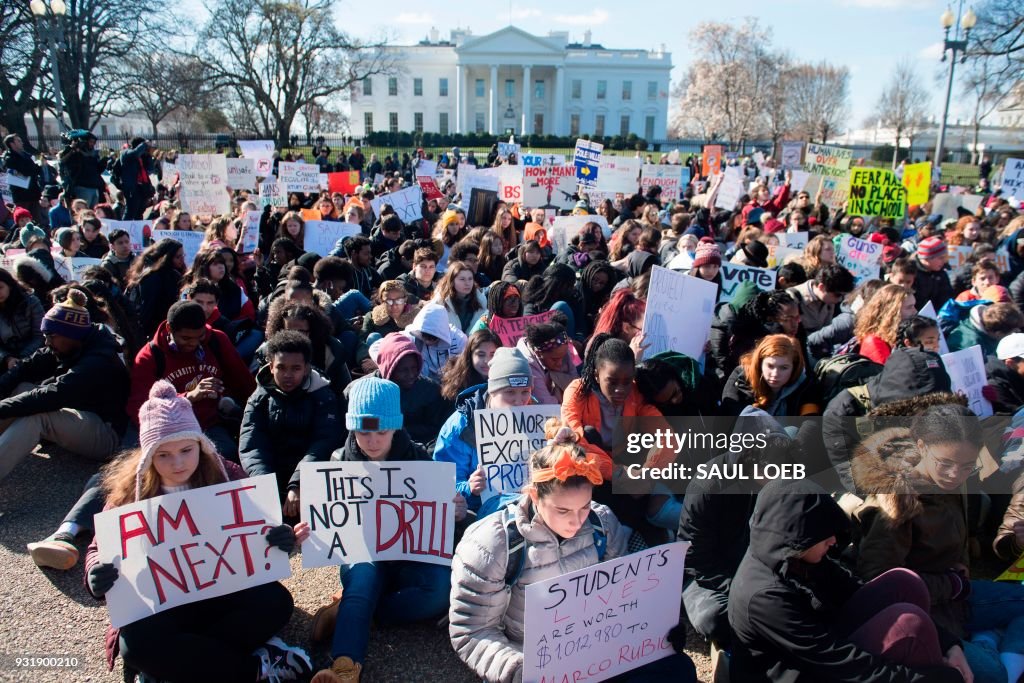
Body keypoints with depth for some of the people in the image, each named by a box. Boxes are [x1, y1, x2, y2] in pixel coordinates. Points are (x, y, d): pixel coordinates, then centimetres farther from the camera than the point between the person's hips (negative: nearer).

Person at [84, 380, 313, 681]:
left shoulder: (226, 475, -6)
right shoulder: (129, 490, -6)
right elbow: (100, 549, 2)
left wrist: (281, 538, -25)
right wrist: (97, 575, -22)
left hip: (224, 590, 1)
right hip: (160, 603, 0)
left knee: (275, 602, -26)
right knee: (137, 643, -31)